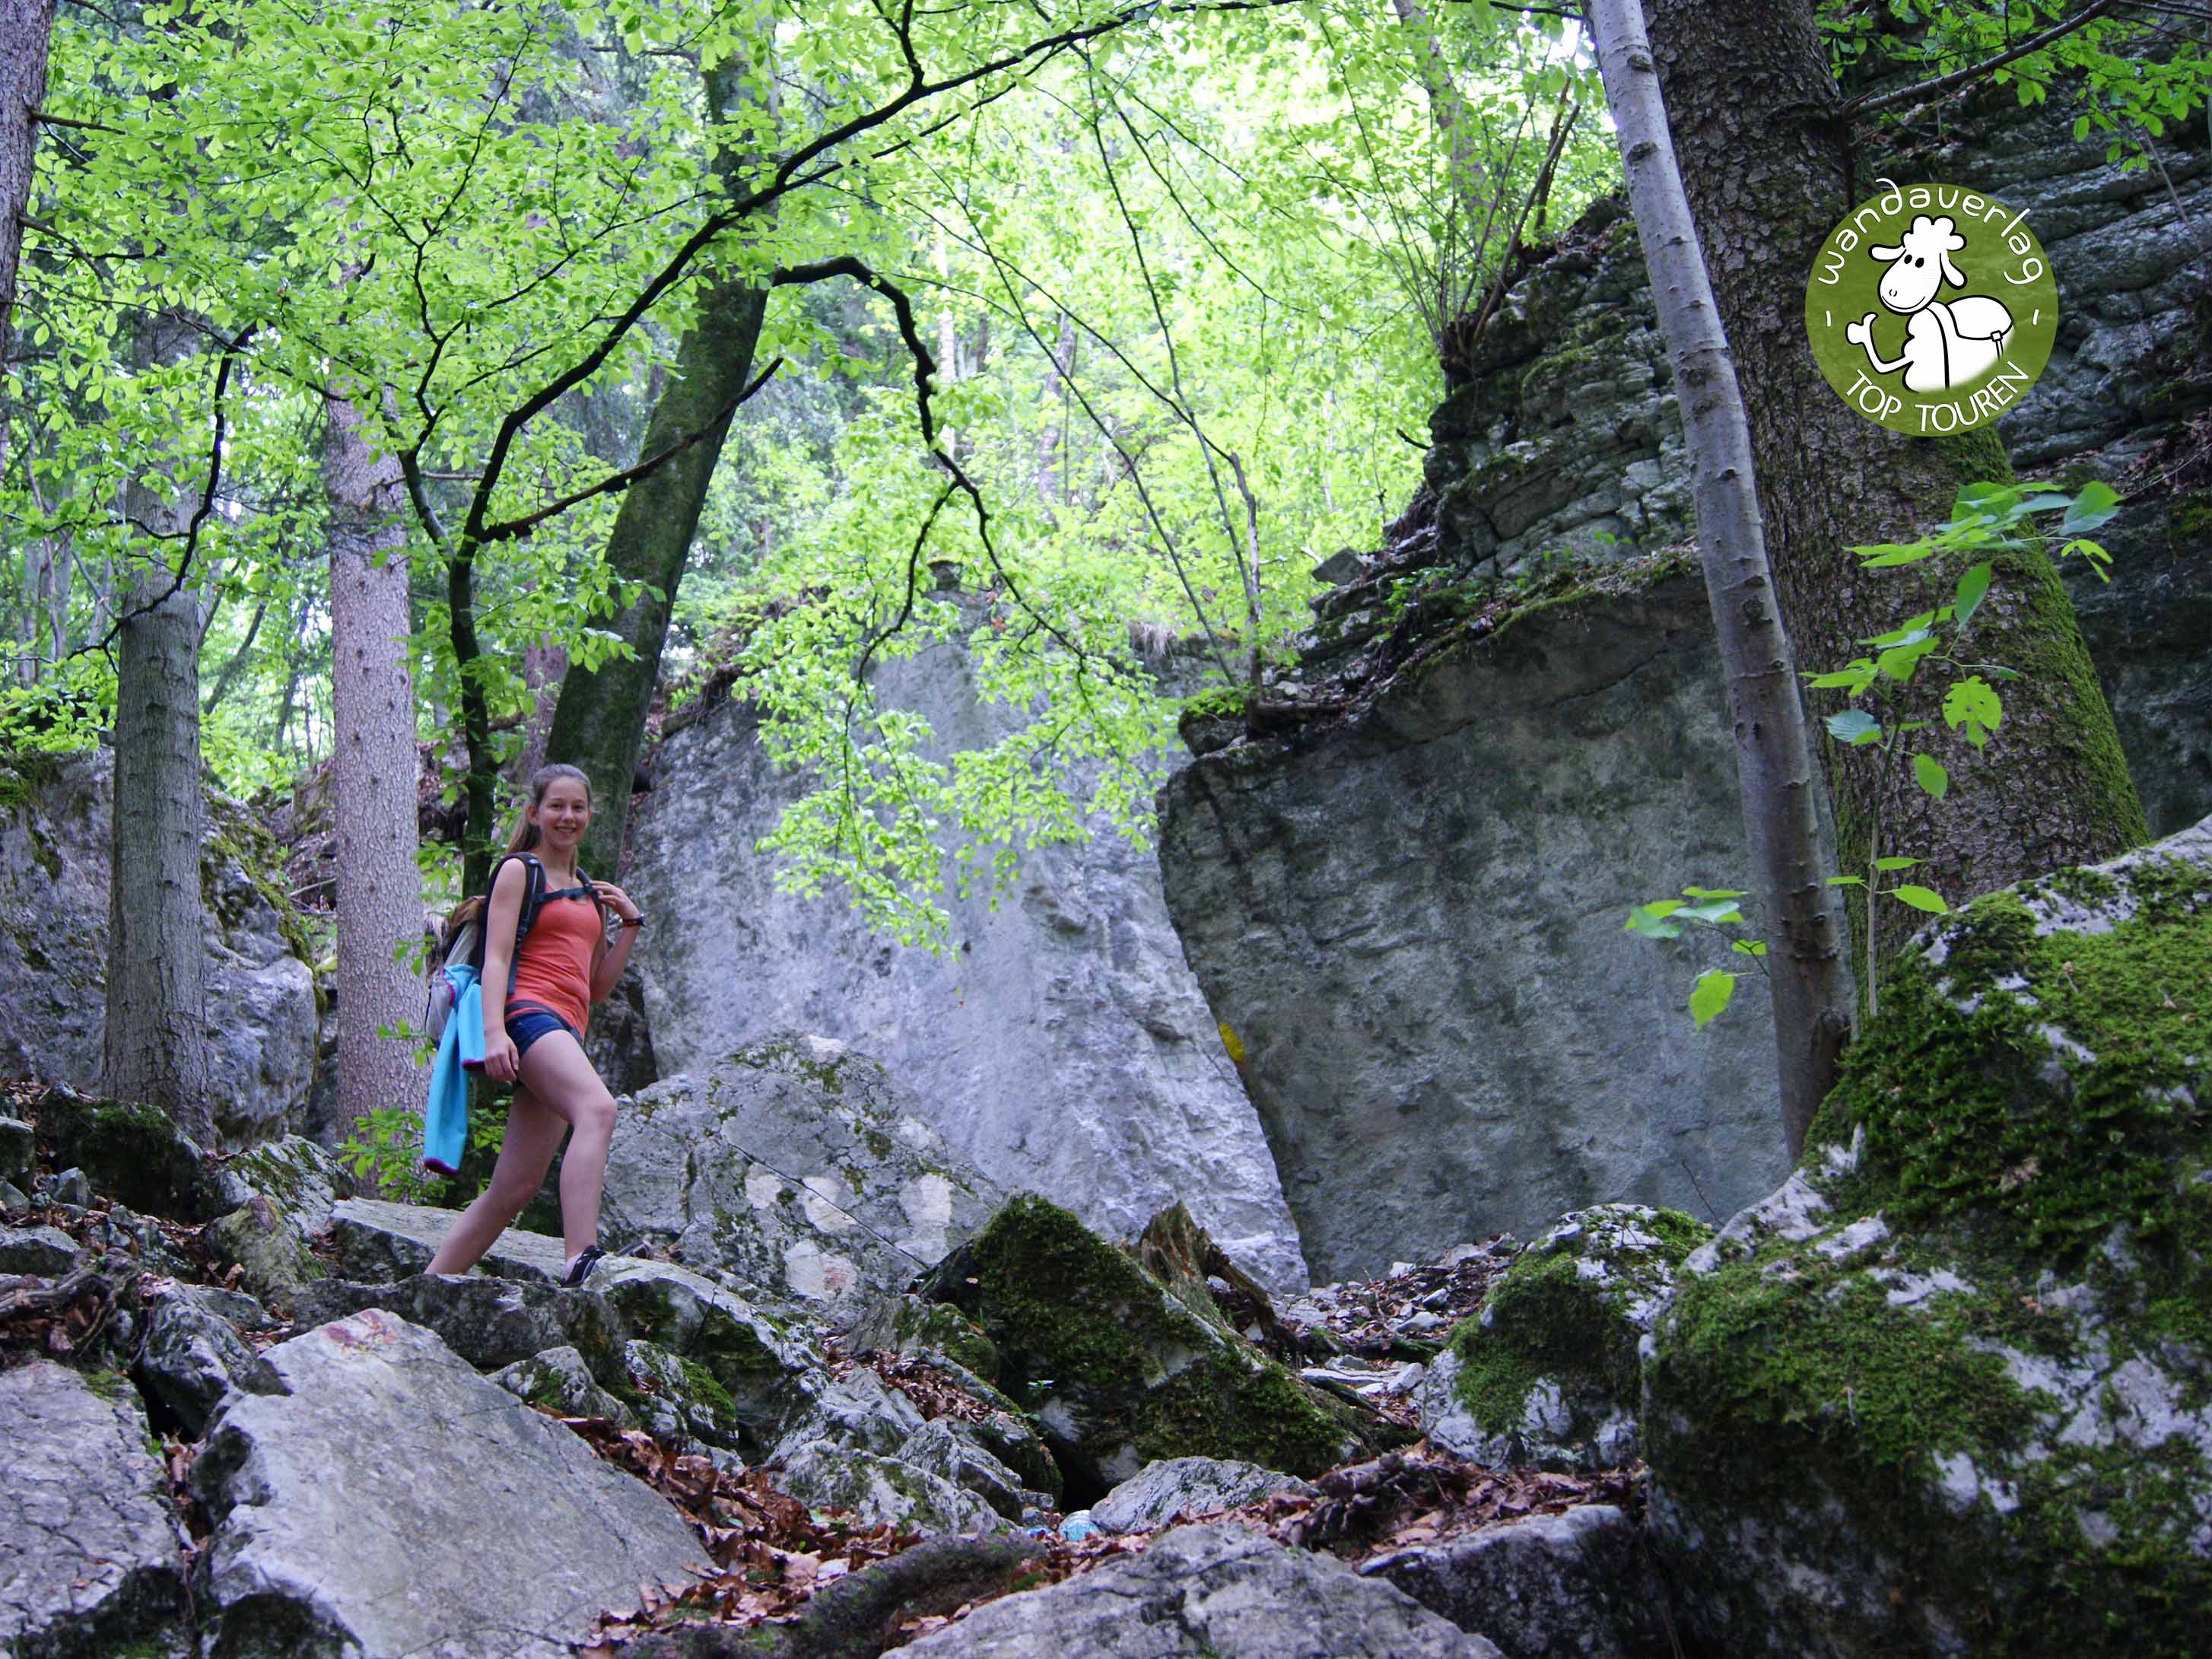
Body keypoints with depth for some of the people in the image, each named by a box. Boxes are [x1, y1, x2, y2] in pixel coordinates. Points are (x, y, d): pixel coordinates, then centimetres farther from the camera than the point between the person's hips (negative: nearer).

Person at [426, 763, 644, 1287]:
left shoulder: (590, 894, 28)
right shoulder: (518, 871, 7)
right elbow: (496, 956, -5)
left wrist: (629, 924, 17)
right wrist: (493, 1030, -20)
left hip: (566, 1032, 8)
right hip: (527, 1013, -8)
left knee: (514, 1188, 1)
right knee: (597, 1108, -34)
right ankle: (580, 1260, -45)